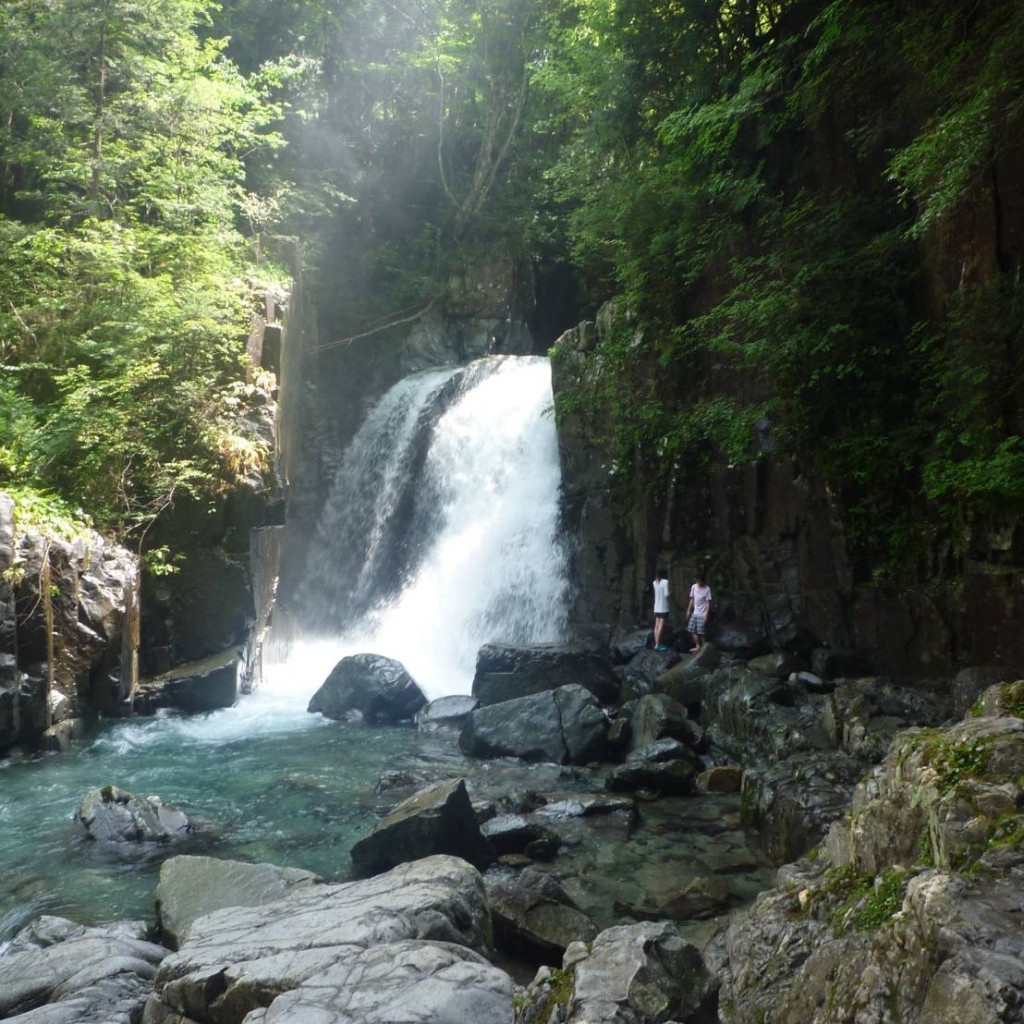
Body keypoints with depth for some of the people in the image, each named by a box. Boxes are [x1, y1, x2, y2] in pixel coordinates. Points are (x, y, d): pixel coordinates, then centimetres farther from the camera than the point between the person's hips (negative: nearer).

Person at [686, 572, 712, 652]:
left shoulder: (707, 589, -13)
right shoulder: (694, 587, 2)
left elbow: (708, 603, -12)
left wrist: (706, 616, -16)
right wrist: (689, 610, 8)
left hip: (702, 615, -6)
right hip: (695, 613, 6)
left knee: (701, 632, -3)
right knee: (692, 630, 6)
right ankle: (697, 646, 19)